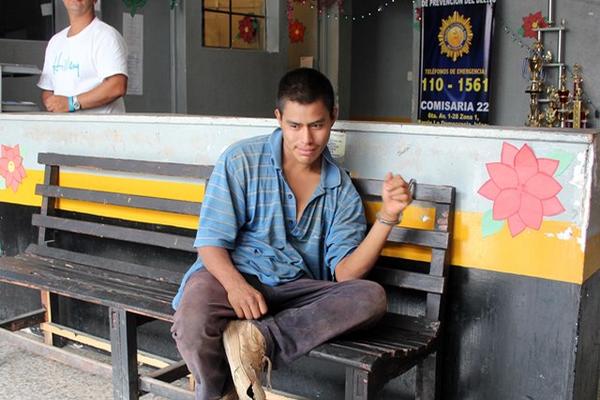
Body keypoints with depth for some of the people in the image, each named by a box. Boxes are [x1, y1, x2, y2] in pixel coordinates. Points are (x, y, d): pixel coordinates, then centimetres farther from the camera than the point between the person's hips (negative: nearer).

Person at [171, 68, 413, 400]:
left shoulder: (341, 189, 7)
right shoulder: (241, 161, -2)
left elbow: (344, 274, -1)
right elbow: (211, 240, -5)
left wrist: (387, 216, -14)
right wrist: (235, 284, -27)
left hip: (297, 290, 3)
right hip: (232, 275, -2)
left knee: (371, 298, -24)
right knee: (193, 325, -36)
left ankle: (260, 339, -29)